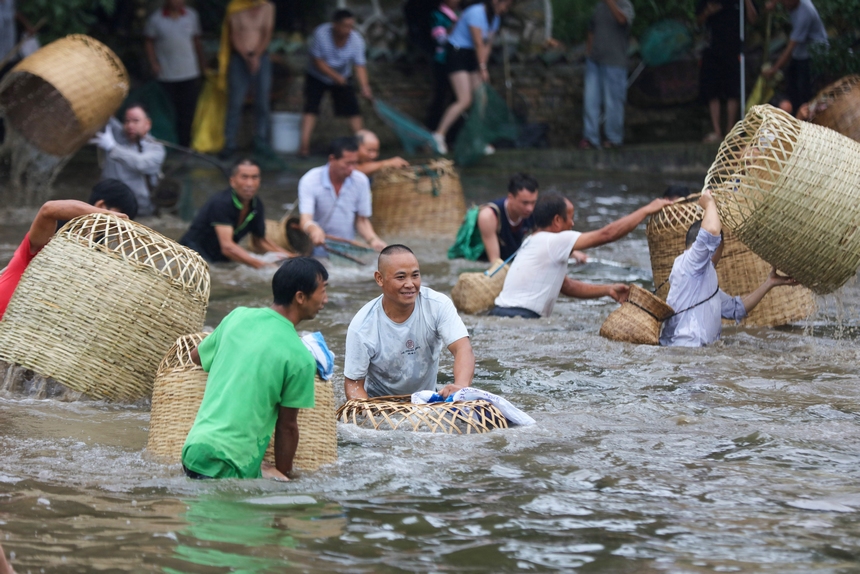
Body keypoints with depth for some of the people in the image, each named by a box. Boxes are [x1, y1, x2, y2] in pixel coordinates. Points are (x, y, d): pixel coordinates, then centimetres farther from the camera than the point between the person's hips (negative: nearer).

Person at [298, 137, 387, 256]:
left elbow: (362, 220, 8)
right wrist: (314, 229, -45)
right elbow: (305, 220, -20)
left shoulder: (361, 181, 0)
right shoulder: (310, 181, -9)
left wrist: (373, 239, -13)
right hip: (317, 250, -2)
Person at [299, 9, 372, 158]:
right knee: (311, 108, -17)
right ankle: (304, 144, -23)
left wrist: (364, 86, -38)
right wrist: (335, 76, -34)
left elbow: (360, 65, -23)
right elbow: (317, 61, -24)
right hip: (317, 77, -3)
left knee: (353, 109, -6)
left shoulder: (356, 40, -22)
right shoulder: (321, 34, -29)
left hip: (342, 77, 3)